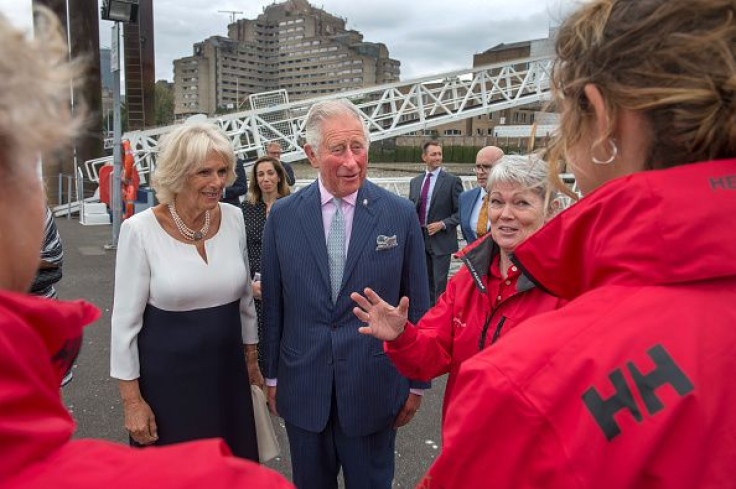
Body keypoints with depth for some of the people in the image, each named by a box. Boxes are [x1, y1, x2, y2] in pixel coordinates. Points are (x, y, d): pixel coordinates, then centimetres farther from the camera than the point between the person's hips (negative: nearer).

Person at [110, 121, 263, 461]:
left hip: (227, 371, 4)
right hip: (165, 376, -3)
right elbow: (125, 320, -9)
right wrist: (132, 400, -7)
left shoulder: (233, 218, -3)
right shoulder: (140, 230, -15)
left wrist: (252, 358, 12)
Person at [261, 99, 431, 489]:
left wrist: (416, 382, 2)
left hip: (374, 389, -1)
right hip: (302, 390, 2)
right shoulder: (282, 216, -4)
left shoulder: (400, 215, -8)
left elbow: (417, 303, -2)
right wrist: (272, 376, 7)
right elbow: (273, 303, 3)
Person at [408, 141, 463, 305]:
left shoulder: (452, 181, -5)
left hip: (441, 241, -5)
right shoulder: (415, 181, 10)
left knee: (440, 284, -1)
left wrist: (443, 224, -17)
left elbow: (460, 212, -6)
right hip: (419, 239, 5)